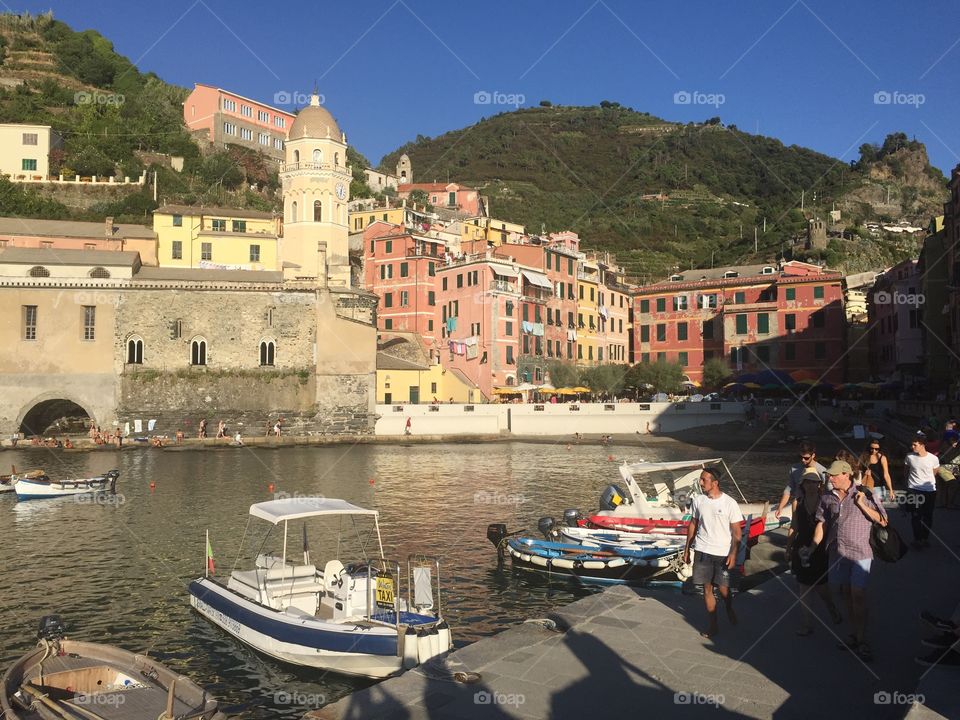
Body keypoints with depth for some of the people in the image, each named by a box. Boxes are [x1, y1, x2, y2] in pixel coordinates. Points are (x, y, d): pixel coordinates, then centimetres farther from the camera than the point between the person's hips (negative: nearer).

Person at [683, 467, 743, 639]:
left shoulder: (730, 503, -11)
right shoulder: (698, 501, 0)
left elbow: (736, 531, -7)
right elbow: (693, 525, 10)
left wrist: (733, 554, -13)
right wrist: (687, 549, 11)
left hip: (722, 553, -3)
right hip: (702, 551, 3)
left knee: (723, 589, 2)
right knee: (707, 589, 6)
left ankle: (729, 609, 35)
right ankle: (713, 625, 18)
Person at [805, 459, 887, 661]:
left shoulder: (863, 494, -4)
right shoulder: (827, 498, 7)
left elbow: (883, 521, -2)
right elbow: (822, 524, 10)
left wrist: (862, 504, -13)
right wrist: (812, 547, 5)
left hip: (859, 552, -4)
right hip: (837, 552, 4)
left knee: (858, 595, -7)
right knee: (847, 594, 11)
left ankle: (862, 641, -1)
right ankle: (854, 635, 23)